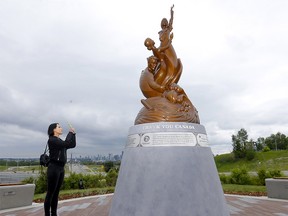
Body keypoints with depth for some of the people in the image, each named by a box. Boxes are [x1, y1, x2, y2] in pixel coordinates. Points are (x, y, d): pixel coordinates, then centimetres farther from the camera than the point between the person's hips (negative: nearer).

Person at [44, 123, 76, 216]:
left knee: (56, 193, 12)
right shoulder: (52, 140, -10)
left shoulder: (60, 141, 17)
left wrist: (73, 134, 6)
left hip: (61, 168, 8)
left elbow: (73, 145, 15)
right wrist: (70, 133, -8)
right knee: (50, 193, -1)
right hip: (54, 168, -8)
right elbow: (66, 144, -21)